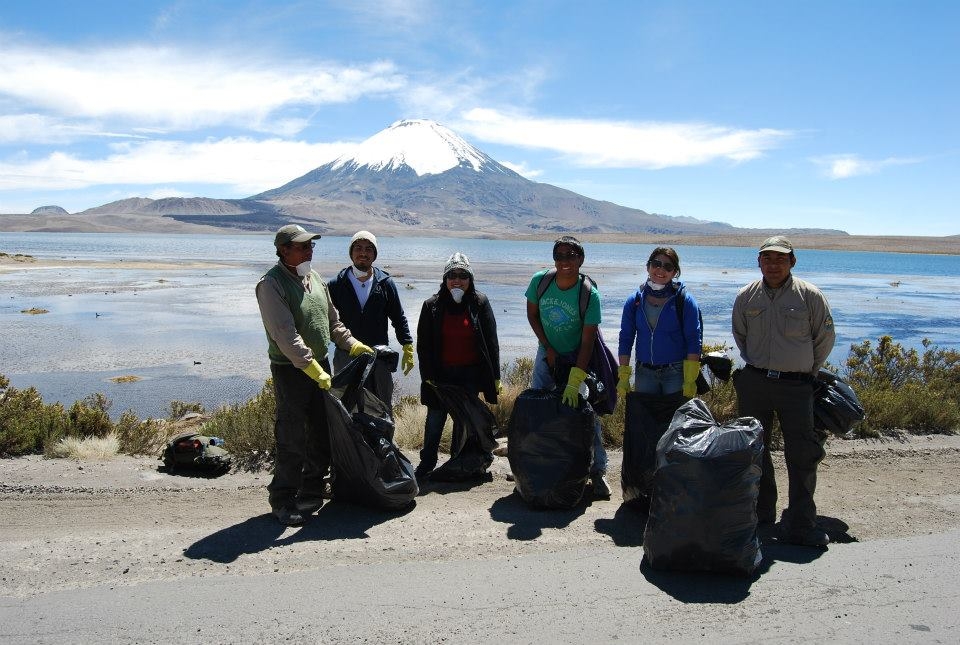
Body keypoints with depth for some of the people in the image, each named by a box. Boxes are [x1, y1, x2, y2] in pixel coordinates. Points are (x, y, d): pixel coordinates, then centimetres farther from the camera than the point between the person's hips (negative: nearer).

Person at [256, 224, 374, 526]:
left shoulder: (314, 277, 10)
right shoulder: (271, 284, -16)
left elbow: (332, 320, 19)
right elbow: (285, 335, -24)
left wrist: (352, 344, 9)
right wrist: (312, 368, -27)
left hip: (320, 365, 8)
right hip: (290, 369, -8)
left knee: (322, 432, 15)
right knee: (292, 438, -4)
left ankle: (312, 490, 31)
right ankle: (282, 500, 10)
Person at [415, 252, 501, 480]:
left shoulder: (480, 303, -1)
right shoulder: (432, 305, -1)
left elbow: (491, 342, 0)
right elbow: (423, 344, 1)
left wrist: (495, 376, -2)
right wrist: (427, 375, -6)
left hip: (470, 373, 0)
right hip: (441, 373, 0)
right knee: (435, 418, 5)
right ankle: (427, 463, 18)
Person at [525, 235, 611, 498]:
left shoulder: (589, 294, -26)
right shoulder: (540, 281, -18)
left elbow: (587, 341, -26)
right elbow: (532, 315, -1)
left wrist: (574, 383, -31)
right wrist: (548, 348, -6)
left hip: (578, 357, -3)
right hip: (547, 352, 3)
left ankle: (598, 471, 4)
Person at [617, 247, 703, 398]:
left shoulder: (684, 300, -5)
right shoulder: (634, 301, 3)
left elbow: (694, 341, -8)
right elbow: (625, 339, 5)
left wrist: (690, 381, -13)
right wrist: (623, 377, -1)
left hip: (676, 373, -3)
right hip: (644, 373, 3)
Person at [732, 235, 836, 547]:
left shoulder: (809, 295, -5)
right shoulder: (746, 296, 3)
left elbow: (825, 338, 6)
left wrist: (807, 371, 12)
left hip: (796, 385, -3)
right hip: (753, 383, 3)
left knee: (803, 455, -5)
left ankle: (800, 524, 3)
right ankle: (761, 512, 27)